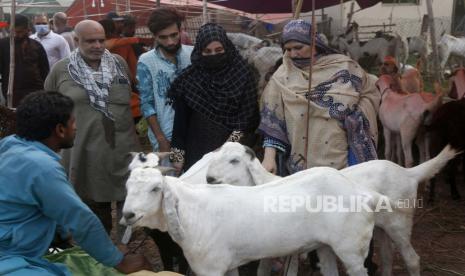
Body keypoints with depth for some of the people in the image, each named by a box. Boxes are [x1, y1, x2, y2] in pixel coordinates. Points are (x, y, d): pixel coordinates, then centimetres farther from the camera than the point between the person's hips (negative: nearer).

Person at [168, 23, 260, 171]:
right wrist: (178, 155, 3)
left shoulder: (242, 73, -7)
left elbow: (248, 116, -7)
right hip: (198, 151, 1)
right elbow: (181, 117, 3)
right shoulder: (189, 78, -3)